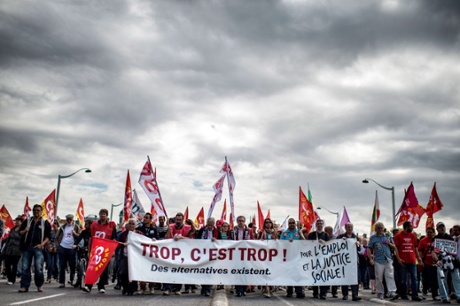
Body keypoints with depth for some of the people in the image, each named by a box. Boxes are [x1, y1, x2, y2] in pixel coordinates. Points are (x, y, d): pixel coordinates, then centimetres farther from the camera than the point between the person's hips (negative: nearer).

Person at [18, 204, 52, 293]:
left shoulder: (45, 222, 7)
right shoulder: (27, 221, 15)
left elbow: (48, 236, 5)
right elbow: (20, 232, 16)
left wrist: (42, 244, -10)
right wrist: (24, 231, -7)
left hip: (38, 247, -3)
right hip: (26, 247, 3)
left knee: (39, 268, -9)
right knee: (25, 268, 1)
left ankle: (39, 285, 7)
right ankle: (24, 286, 7)